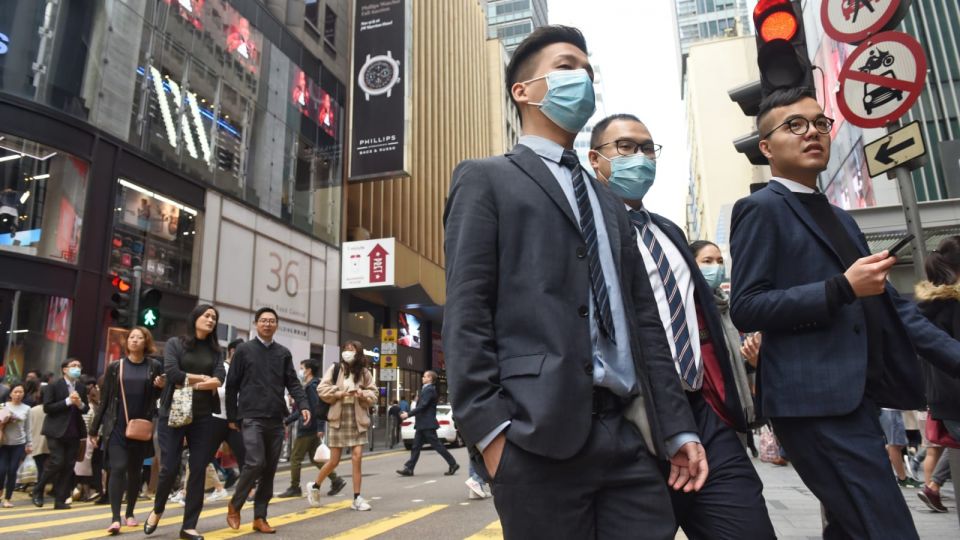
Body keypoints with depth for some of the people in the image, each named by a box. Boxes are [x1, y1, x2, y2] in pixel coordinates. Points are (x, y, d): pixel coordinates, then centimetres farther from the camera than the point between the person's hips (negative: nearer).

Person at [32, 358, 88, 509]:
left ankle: (60, 500, 10)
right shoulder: (53, 386, -4)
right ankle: (38, 490, 15)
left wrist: (80, 404, -10)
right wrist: (67, 401, -19)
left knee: (68, 466, 3)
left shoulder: (81, 388, 9)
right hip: (56, 431, -4)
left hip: (74, 431, 5)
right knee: (57, 462, -11)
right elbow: (47, 408, -11)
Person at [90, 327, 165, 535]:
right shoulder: (115, 367, 3)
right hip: (116, 427, -1)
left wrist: (162, 387, -14)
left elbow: (158, 398, 9)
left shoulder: (155, 366, 2)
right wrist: (95, 429, 5)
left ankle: (129, 513, 24)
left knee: (135, 471, 10)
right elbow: (105, 399, 5)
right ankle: (115, 519, -11)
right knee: (117, 469, -11)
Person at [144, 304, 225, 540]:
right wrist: (203, 378, -5)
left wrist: (188, 382, -10)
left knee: (198, 470, 2)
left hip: (204, 416, 2)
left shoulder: (214, 350, 11)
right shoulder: (175, 343, 4)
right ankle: (157, 510, 29)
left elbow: (219, 380, -4)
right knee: (170, 467, -2)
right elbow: (172, 373, -12)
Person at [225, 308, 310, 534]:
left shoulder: (284, 353, 12)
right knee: (255, 463, -15)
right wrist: (231, 417, 1)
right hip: (251, 418, -4)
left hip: (276, 420, 4)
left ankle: (260, 517, 17)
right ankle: (234, 505, 10)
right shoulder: (244, 350, 4)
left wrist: (303, 405, -10)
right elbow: (232, 385, 4)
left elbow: (293, 383, 7)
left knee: (270, 469, 6)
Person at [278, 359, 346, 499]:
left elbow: (318, 408, -22)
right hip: (311, 430, 9)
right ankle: (336, 480, 10)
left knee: (295, 458, 2)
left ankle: (294, 488, 12)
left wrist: (320, 428, -26)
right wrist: (286, 421, 22)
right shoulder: (308, 386, 17)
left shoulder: (312, 386, -14)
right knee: (315, 458, 12)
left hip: (308, 429, -9)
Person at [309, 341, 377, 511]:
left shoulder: (364, 372, 4)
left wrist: (363, 394, -13)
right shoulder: (335, 369, -2)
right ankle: (315, 486, 30)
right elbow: (322, 389, -5)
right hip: (338, 419, -2)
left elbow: (373, 394, 7)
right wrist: (339, 393, -17)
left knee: (357, 457, -4)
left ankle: (357, 498, 6)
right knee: (334, 461, 4)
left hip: (357, 420, 2)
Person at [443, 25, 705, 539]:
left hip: (628, 430, 6)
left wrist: (677, 427, 12)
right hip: (541, 431, -5)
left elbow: (643, 319, 17)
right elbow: (467, 310, -6)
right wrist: (488, 428, -14)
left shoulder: (609, 203, 24)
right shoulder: (486, 179, 5)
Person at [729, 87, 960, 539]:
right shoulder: (760, 209, -5)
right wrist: (843, 288, -17)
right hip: (817, 400, -9)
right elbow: (746, 309, -14)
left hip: (857, 396, 9)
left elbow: (886, 302, 21)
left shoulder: (839, 218, 22)